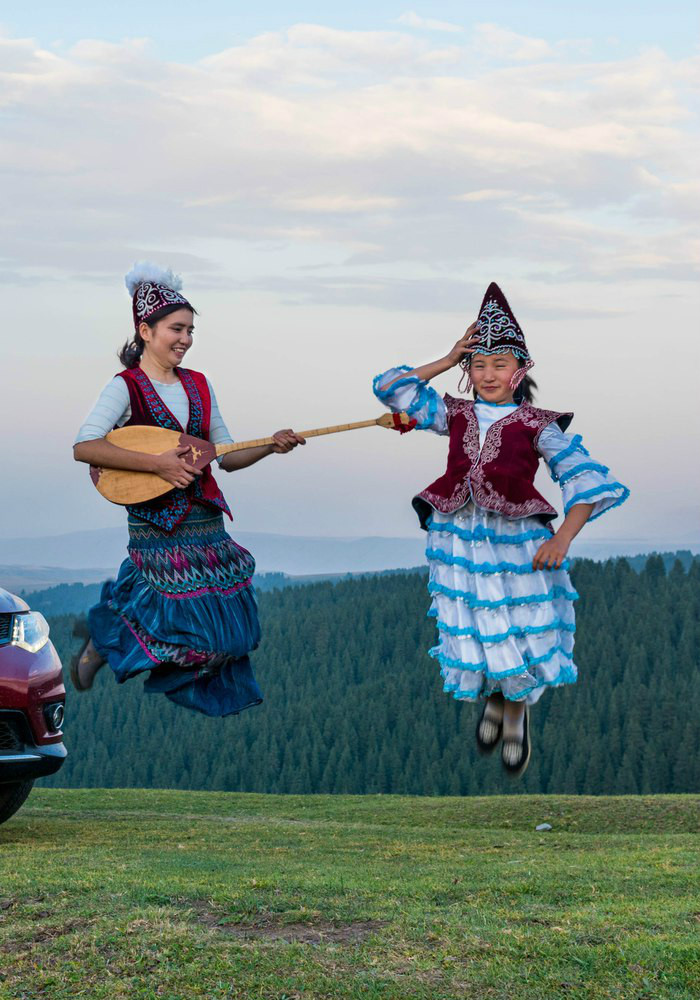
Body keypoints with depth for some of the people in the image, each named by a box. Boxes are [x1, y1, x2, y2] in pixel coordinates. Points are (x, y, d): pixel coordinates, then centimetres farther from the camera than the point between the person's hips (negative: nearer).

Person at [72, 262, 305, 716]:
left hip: (206, 518, 7)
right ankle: (106, 634, 14)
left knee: (228, 623, 6)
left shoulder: (199, 386, 12)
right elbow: (84, 447, -20)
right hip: (157, 522, -7)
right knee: (196, 624, -9)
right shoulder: (126, 387, -7)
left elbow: (228, 457, 15)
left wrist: (271, 446, -2)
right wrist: (158, 463, -22)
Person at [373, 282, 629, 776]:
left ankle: (517, 712, 33)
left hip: (517, 545, -3)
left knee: (519, 638, 3)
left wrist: (563, 538, -21)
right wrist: (449, 360, 2)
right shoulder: (454, 415, 5)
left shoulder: (537, 426, -7)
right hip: (458, 543, 3)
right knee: (469, 638, 8)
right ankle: (494, 698, 40)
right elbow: (393, 388, 9)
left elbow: (586, 478, -10)